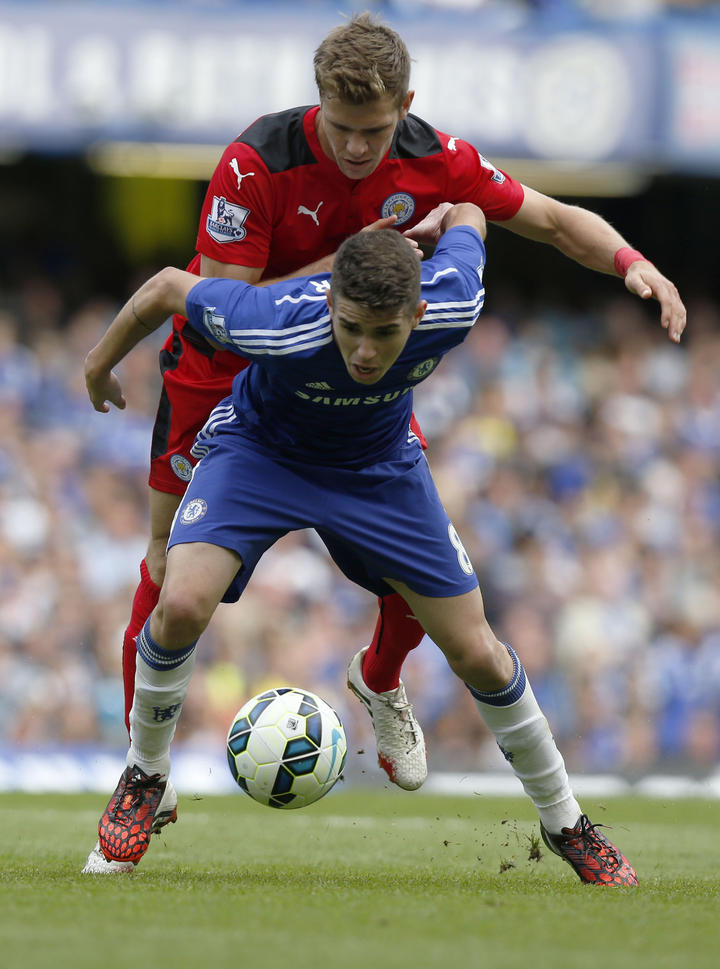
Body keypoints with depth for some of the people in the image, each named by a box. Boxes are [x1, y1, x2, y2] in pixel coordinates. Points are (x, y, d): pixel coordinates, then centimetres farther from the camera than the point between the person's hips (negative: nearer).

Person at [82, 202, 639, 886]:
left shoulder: (453, 308, -33)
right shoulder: (281, 325, -40)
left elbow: (463, 214, -10)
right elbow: (168, 287, -21)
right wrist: (101, 363, -3)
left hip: (380, 468, 2)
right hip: (259, 448, -2)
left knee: (478, 656, 1)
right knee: (181, 605, -27)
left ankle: (566, 825, 22)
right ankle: (145, 784, -1)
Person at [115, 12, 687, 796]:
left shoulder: (433, 160, -19)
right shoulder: (256, 164, -31)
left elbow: (554, 221, -7)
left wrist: (631, 262, -25)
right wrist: (340, 266, -36)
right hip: (221, 371, -3)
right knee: (174, 556, -3)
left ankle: (379, 680, 27)